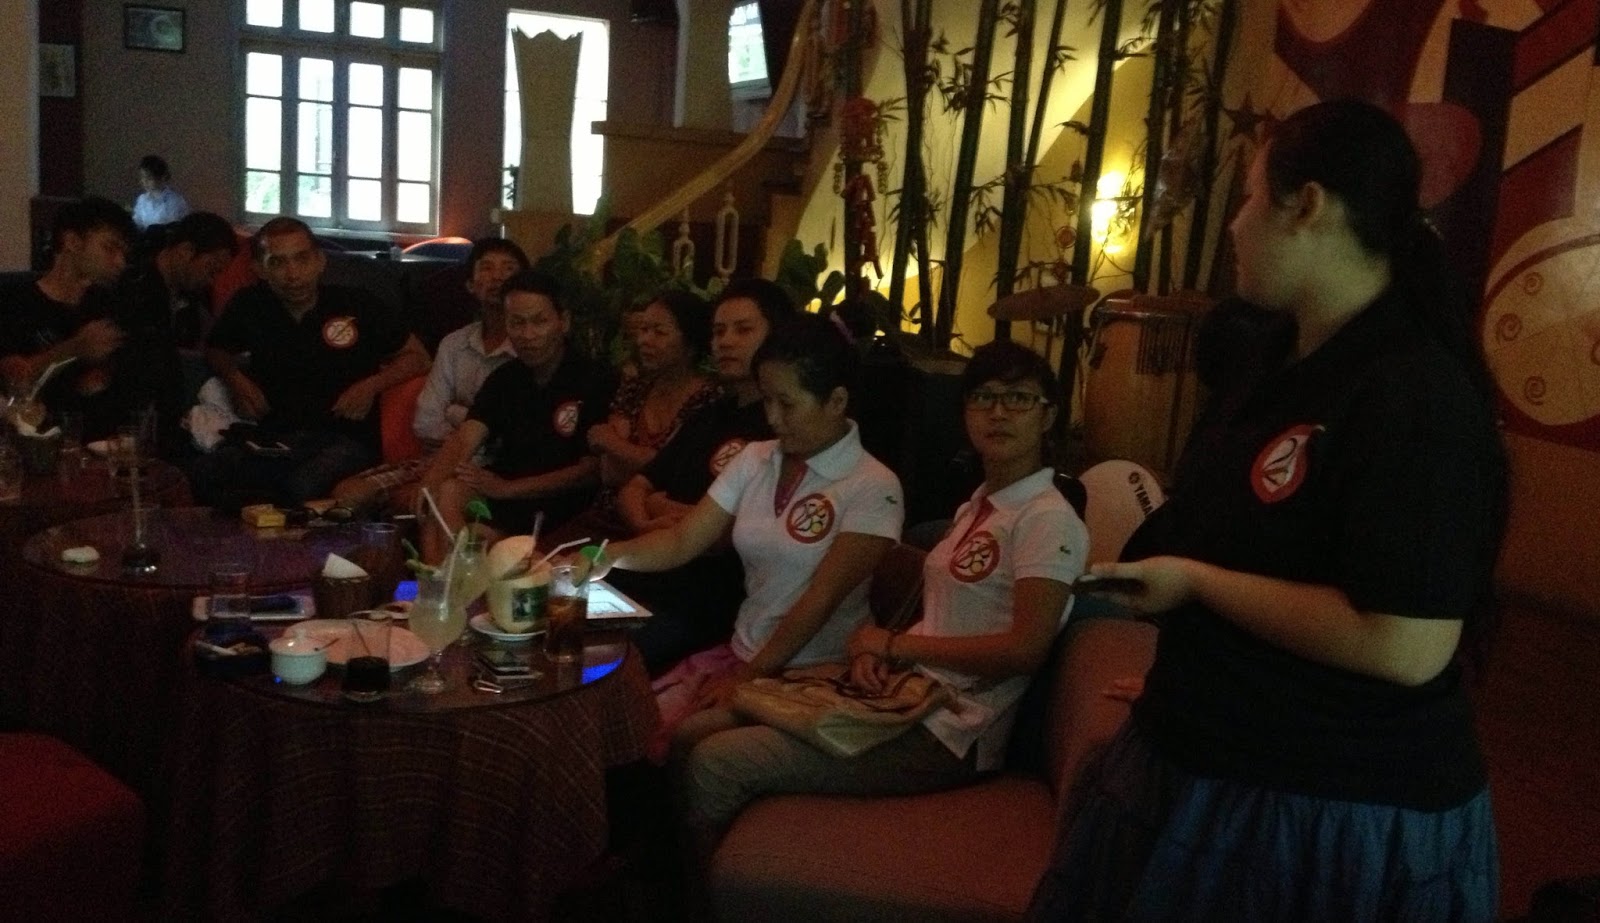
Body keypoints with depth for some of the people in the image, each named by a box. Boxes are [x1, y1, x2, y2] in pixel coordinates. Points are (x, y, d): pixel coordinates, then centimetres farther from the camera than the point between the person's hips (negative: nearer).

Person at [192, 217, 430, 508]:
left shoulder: (358, 306, 4)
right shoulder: (250, 306, 11)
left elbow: (417, 358, 12)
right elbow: (217, 350, 33)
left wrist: (372, 385, -4)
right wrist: (235, 379, 11)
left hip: (344, 437, -3)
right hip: (272, 437, 3)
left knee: (304, 487, -39)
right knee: (201, 475, -29)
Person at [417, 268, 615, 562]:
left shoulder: (595, 380, -8)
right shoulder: (504, 378, 9)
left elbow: (594, 469, -12)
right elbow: (464, 440, -4)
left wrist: (507, 488, -19)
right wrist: (429, 485, -26)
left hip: (561, 503, -5)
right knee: (443, 495, -24)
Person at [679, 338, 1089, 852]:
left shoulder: (1048, 520, -11)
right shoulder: (978, 505, 16)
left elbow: (1025, 649, -20)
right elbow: (944, 619, 13)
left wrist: (895, 644, -12)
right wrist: (875, 652, -8)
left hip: (946, 736, -8)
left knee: (714, 765, -15)